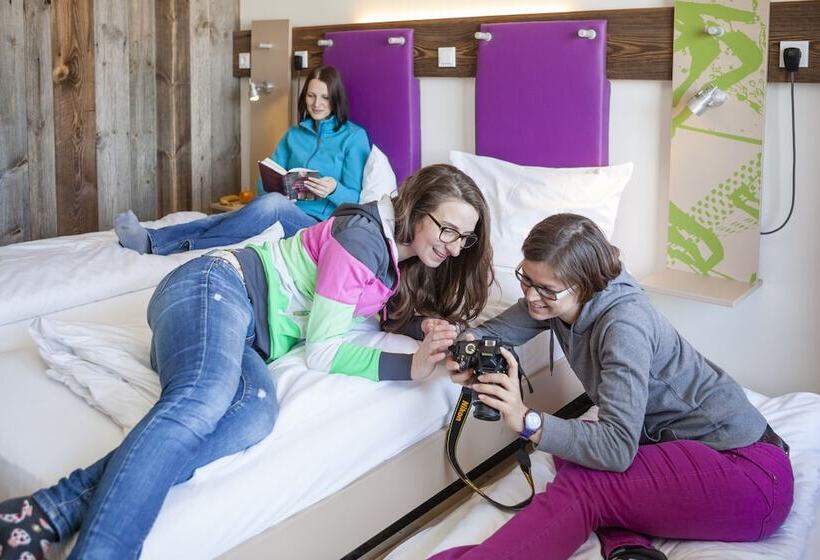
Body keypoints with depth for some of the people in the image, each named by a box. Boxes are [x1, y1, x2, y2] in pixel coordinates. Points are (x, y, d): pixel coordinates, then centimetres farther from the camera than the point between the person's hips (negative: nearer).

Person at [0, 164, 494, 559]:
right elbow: (322, 351, -13)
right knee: (206, 397, -40)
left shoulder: (408, 258, 15)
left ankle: (56, 511, -37)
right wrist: (408, 367, -16)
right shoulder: (364, 235, -12)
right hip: (216, 287, -7)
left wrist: (426, 328, 2)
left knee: (256, 411, -28)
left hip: (249, 335, 7)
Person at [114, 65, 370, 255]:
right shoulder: (294, 134, 21)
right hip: (283, 216, 5)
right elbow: (265, 182, 15)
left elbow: (356, 198, -1)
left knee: (273, 203, -37)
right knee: (223, 219, -28)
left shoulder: (354, 136, 5)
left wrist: (334, 190, -23)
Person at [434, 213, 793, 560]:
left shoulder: (624, 324, -26)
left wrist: (527, 421, -40)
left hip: (748, 467, -9)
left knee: (581, 486, -24)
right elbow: (493, 331, 1)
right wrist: (465, 346, -22)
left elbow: (617, 446, -31)